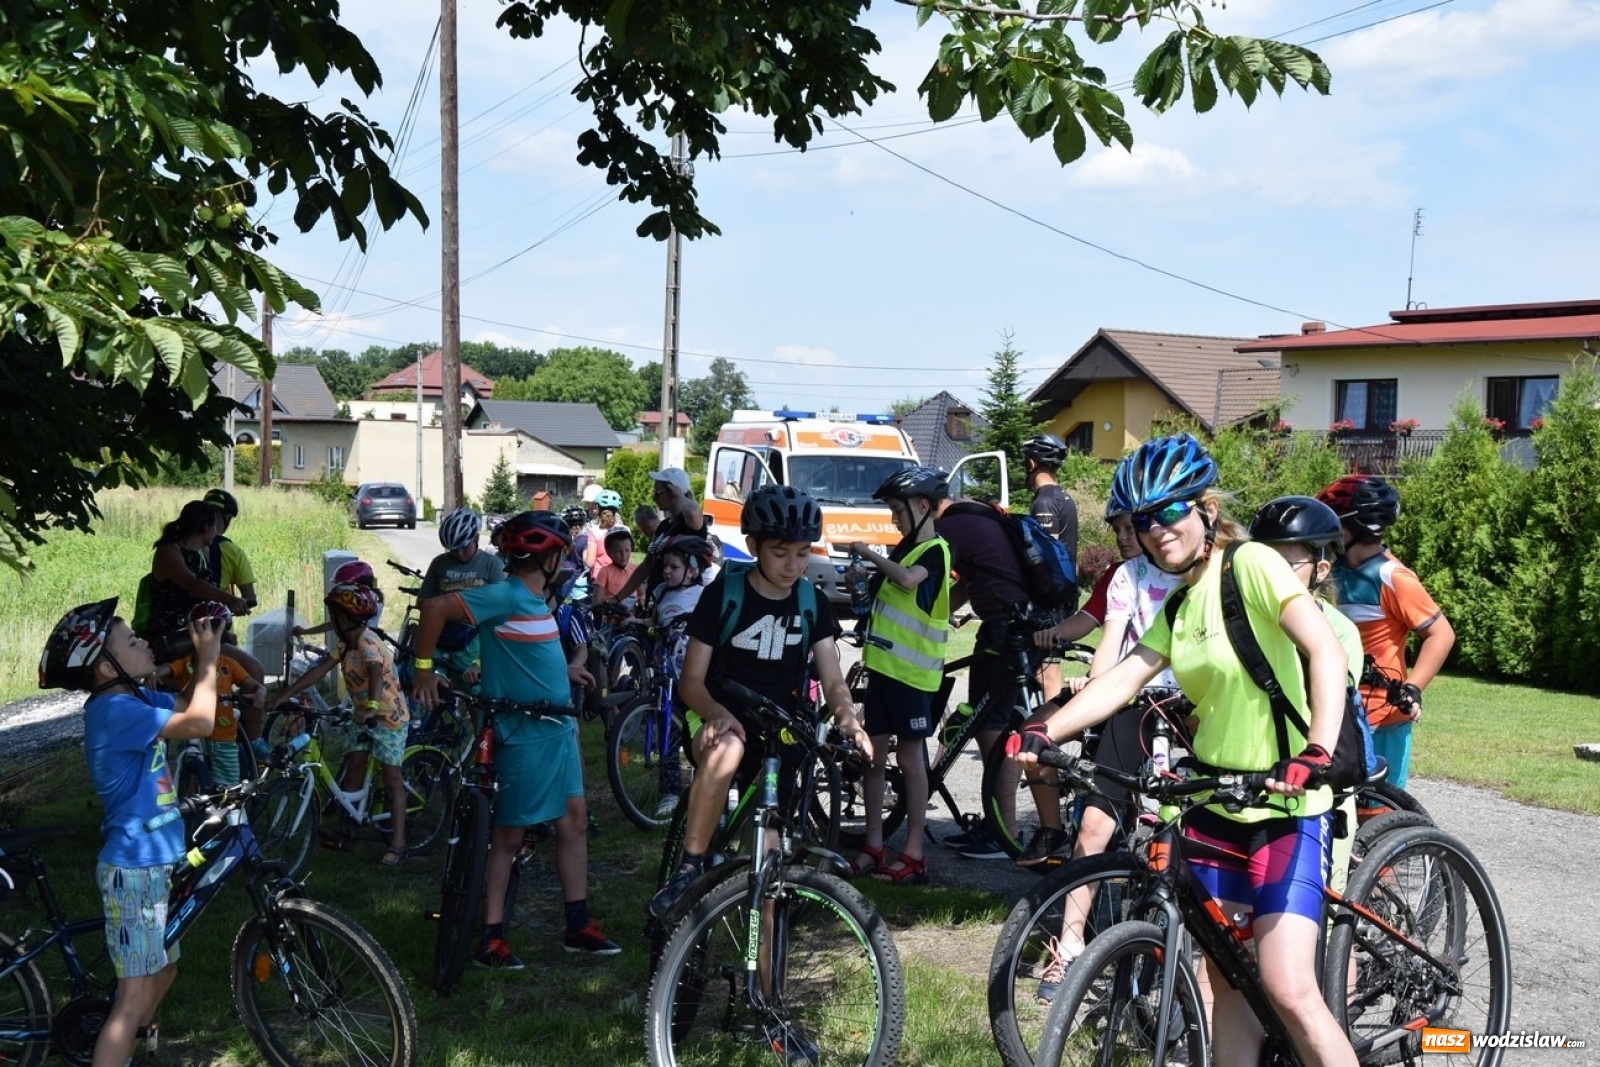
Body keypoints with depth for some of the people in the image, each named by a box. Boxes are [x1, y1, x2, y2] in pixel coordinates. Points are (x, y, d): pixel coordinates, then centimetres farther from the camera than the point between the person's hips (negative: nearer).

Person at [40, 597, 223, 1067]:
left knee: (164, 970, 21)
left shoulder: (132, 699, 8)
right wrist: (207, 657, -18)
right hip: (134, 869, -10)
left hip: (153, 862, 10)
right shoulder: (113, 709, -22)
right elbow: (199, 722, -30)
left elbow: (188, 704, 17)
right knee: (137, 994, -6)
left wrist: (209, 654, 0)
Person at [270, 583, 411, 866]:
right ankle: (343, 829, 17)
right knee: (354, 768, 9)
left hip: (389, 716, -8)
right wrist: (285, 695, -7)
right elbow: (320, 670, 0)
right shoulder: (346, 642, 3)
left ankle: (397, 844, -6)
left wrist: (371, 706, -60)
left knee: (392, 779, -7)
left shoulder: (368, 642, -25)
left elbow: (376, 674, -42)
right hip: (364, 713, 9)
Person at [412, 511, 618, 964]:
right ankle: (492, 939, 12)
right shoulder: (507, 595, -19)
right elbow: (435, 608, -23)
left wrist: (563, 671, 15)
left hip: (558, 727, 9)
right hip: (524, 733, -9)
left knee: (574, 821, 13)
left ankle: (579, 925, 23)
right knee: (509, 835, 1)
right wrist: (424, 668, -19)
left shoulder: (535, 597, 9)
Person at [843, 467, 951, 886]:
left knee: (910, 758, -3)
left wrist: (869, 554, -19)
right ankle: (873, 846, 15)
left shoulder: (934, 550, -10)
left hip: (912, 672, -8)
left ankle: (913, 853, 3)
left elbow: (907, 579, -31)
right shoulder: (904, 547, 17)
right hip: (882, 664, 8)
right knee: (873, 755, 8)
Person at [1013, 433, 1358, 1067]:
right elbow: (1122, 680, 3)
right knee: (1226, 983, 12)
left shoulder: (1250, 563, -13)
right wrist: (1044, 733, -11)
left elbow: (1327, 652, -24)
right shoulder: (1178, 606, 10)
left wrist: (1315, 756, -37)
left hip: (1284, 807, -7)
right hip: (1213, 805, 7)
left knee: (1288, 991, -14)